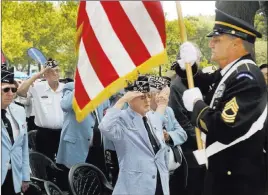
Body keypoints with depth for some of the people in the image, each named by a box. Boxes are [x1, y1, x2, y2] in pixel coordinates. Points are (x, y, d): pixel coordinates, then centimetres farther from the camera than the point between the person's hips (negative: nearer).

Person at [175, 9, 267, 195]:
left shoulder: (246, 77, -23)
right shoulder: (229, 73, 6)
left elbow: (224, 129, -33)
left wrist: (196, 103, -16)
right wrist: (188, 65, 3)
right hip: (223, 169, 9)